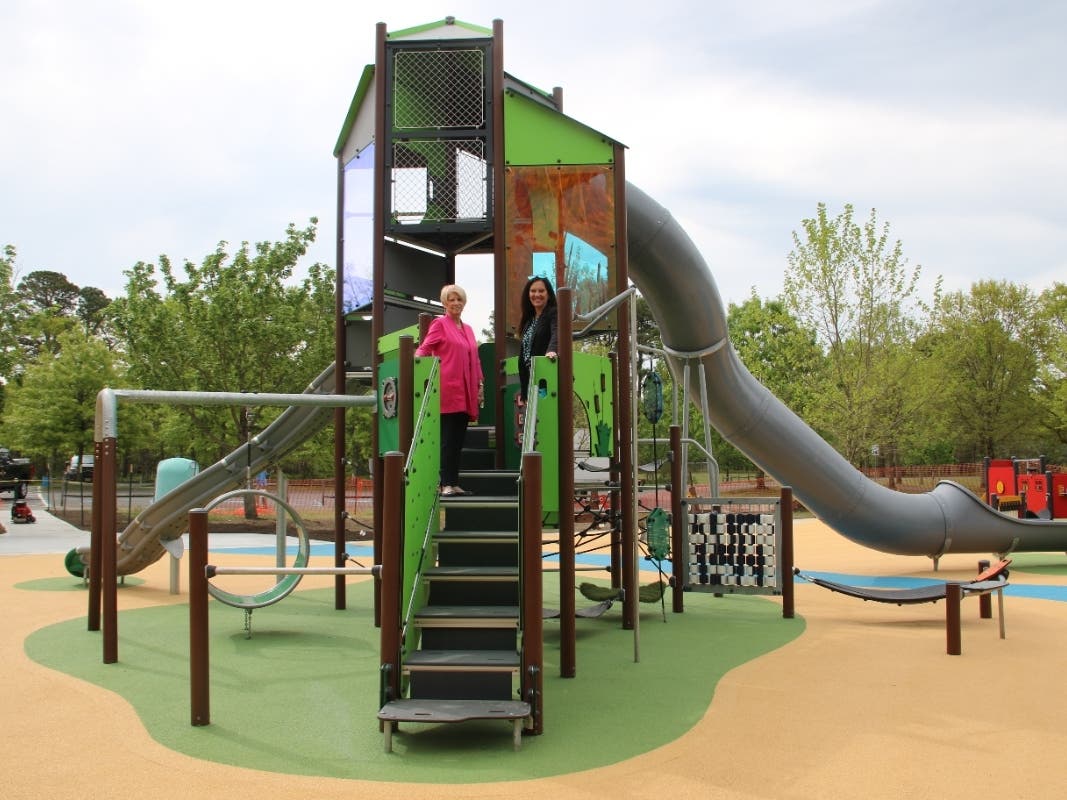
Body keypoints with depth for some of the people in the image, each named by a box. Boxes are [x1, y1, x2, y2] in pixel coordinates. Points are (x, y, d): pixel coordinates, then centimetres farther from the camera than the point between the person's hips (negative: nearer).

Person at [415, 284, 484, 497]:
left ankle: (454, 483, 10)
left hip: (465, 393, 6)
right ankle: (446, 484, -4)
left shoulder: (467, 329, 20)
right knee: (448, 439, -7)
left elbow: (475, 360, 22)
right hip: (448, 390, -6)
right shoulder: (439, 324, 2)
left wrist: (480, 385, 16)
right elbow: (423, 350, -4)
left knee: (458, 439, 6)